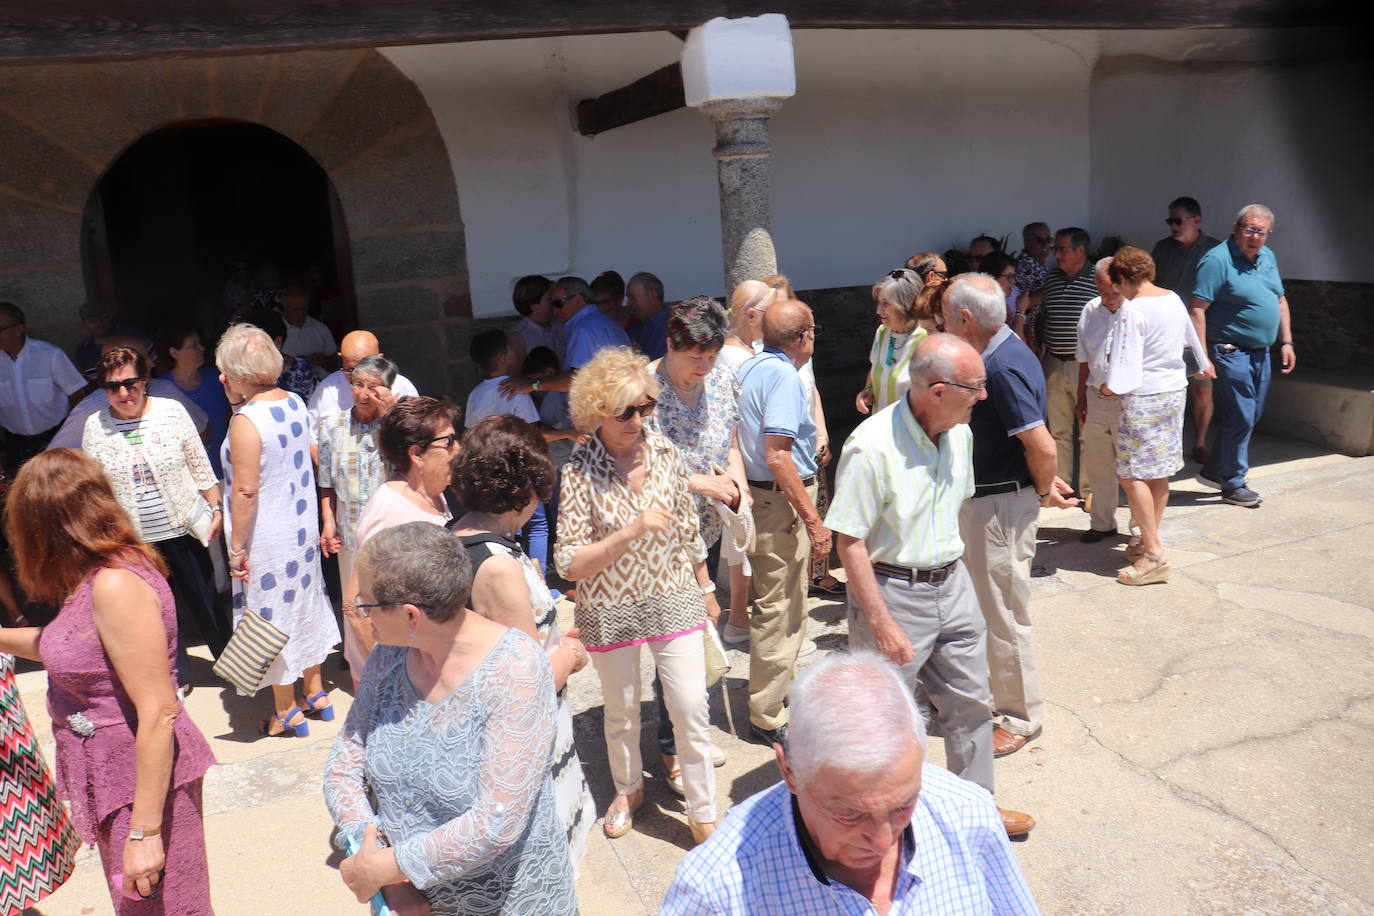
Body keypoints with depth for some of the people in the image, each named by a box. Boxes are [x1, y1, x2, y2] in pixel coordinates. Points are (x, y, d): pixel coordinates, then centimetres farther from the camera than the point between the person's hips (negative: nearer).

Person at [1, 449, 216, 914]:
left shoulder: (117, 586, -25)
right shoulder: (91, 579, 5)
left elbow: (158, 713, -26)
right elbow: (68, 647, 27)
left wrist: (144, 830, -23)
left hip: (144, 781, -10)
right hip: (111, 774, 10)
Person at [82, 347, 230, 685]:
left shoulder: (171, 411, -6)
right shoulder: (94, 426, -1)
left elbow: (201, 467, 0)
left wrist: (217, 509, -2)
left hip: (184, 529, -1)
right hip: (135, 539, 2)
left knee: (203, 601, 7)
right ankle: (177, 675, 29)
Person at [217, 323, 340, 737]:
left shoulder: (246, 420, -22)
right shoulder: (294, 402, 1)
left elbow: (246, 492, -23)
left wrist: (237, 547, -17)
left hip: (266, 539, -8)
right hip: (302, 529, 8)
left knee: (270, 617, 6)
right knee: (304, 605, 20)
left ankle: (287, 715, 20)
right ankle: (316, 694, 34)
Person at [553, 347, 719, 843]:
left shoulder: (663, 449, -6)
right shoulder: (580, 470, -17)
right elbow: (569, 564, -19)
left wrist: (705, 588, 14)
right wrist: (632, 531, -30)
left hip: (674, 598, 2)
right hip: (610, 610, -2)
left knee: (692, 713, 2)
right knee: (622, 712, 18)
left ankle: (704, 815, 22)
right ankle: (628, 790, 46)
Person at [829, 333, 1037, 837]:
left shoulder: (960, 433, 0)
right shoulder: (872, 447, -24)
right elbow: (849, 542, -21)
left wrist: (951, 572, 17)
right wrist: (882, 623, -20)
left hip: (952, 584, 7)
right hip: (893, 591, -7)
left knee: (970, 701, 18)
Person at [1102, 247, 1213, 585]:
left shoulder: (1133, 311, -18)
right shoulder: (1174, 300, 7)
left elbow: (1124, 366, -21)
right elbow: (1192, 336, 28)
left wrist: (1108, 388, -4)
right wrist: (1204, 364, 46)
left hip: (1143, 398, -9)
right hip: (1176, 392, 9)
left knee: (1132, 475, -5)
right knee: (1159, 473, 16)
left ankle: (1155, 555, -7)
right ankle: (1150, 539, 27)